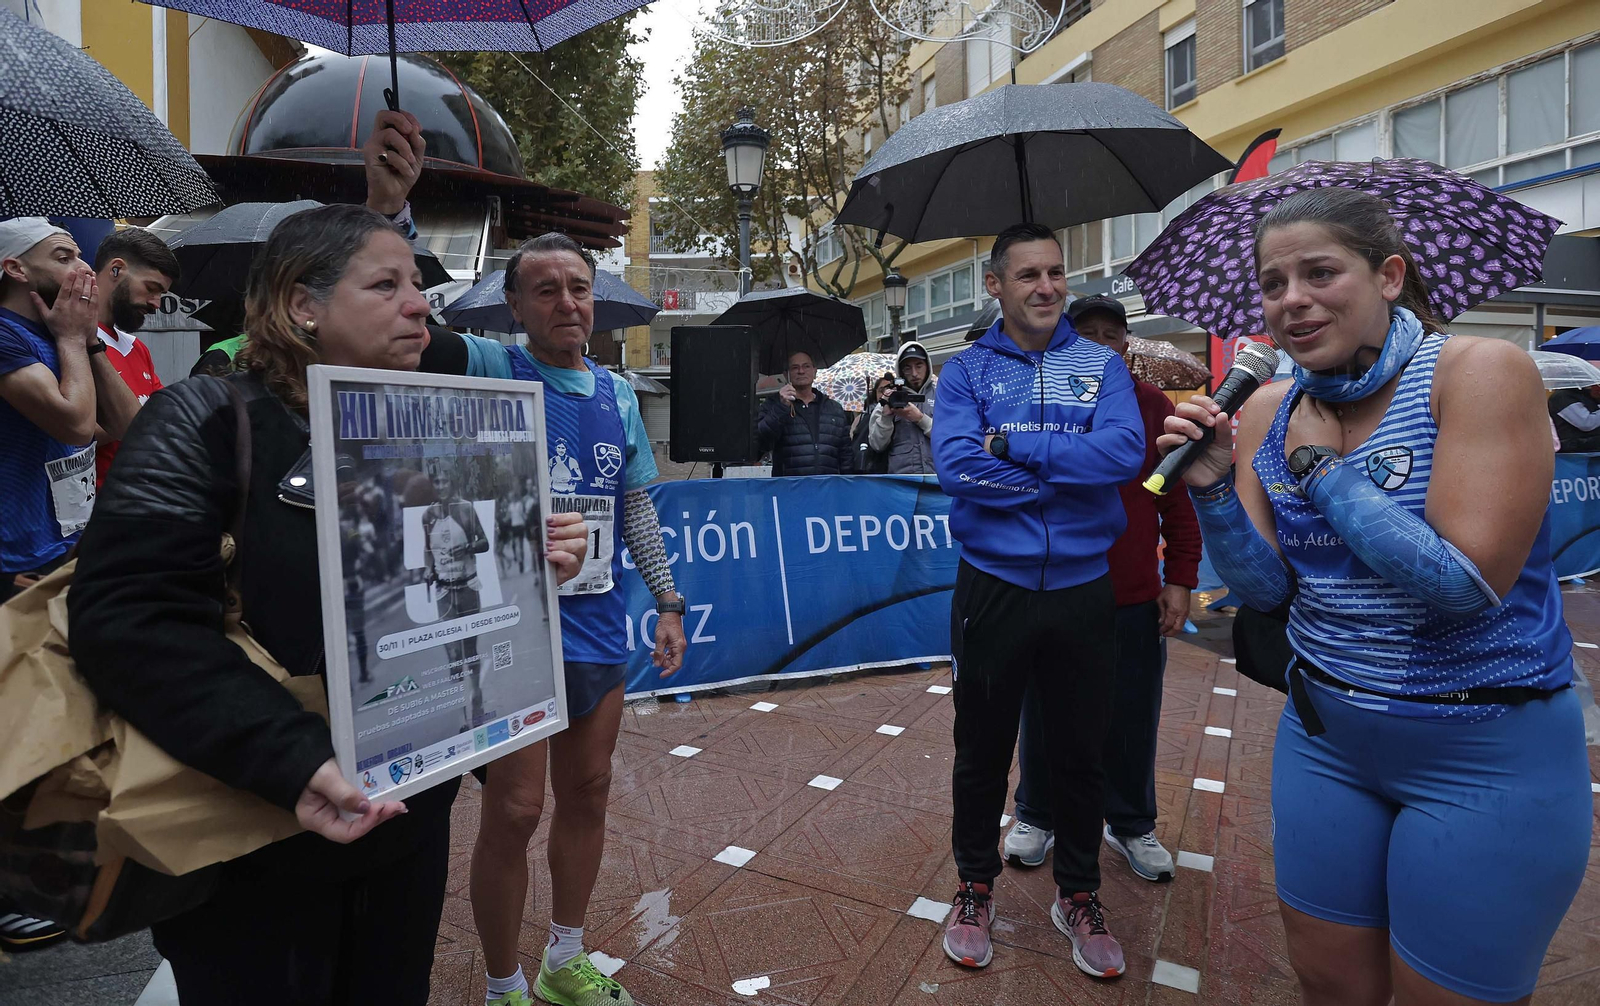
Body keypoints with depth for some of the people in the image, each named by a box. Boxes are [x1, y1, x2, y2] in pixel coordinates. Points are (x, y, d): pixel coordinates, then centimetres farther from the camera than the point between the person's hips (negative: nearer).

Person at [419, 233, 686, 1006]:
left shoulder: (618, 395, 8)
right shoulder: (489, 370, -6)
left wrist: (667, 603, 11)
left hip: (598, 626, 5)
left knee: (586, 794, 16)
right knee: (514, 811, 2)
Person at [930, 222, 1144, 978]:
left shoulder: (1102, 365, 2)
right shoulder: (966, 371, -1)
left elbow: (1126, 452, -16)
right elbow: (954, 466, -18)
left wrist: (1011, 444, -18)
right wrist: (1070, 469, -14)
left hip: (1082, 589, 1)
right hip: (993, 589, -1)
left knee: (1081, 752, 15)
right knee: (982, 749, 13)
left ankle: (1078, 895, 37)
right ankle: (975, 886, 35)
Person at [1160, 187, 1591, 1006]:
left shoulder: (1481, 372, -16)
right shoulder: (1268, 412, 0)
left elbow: (1465, 582, -24)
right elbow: (1263, 587, -2)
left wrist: (1319, 465, -17)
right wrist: (1212, 485, -17)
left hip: (1486, 757, -4)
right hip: (1324, 738, 5)